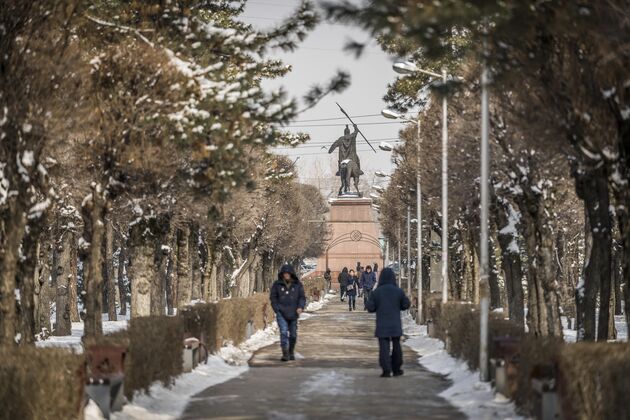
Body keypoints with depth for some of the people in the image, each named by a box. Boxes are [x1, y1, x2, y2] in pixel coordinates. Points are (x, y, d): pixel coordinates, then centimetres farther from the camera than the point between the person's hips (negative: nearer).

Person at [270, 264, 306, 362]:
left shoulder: (298, 284, 4)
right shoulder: (277, 284, 2)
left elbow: (302, 297, 5)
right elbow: (273, 297, 8)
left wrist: (300, 307, -12)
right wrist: (277, 309, -2)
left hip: (293, 313, 2)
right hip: (281, 314, -2)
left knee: (293, 334, 8)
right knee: (284, 332, -16)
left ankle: (291, 352, 28)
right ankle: (285, 353, -18)